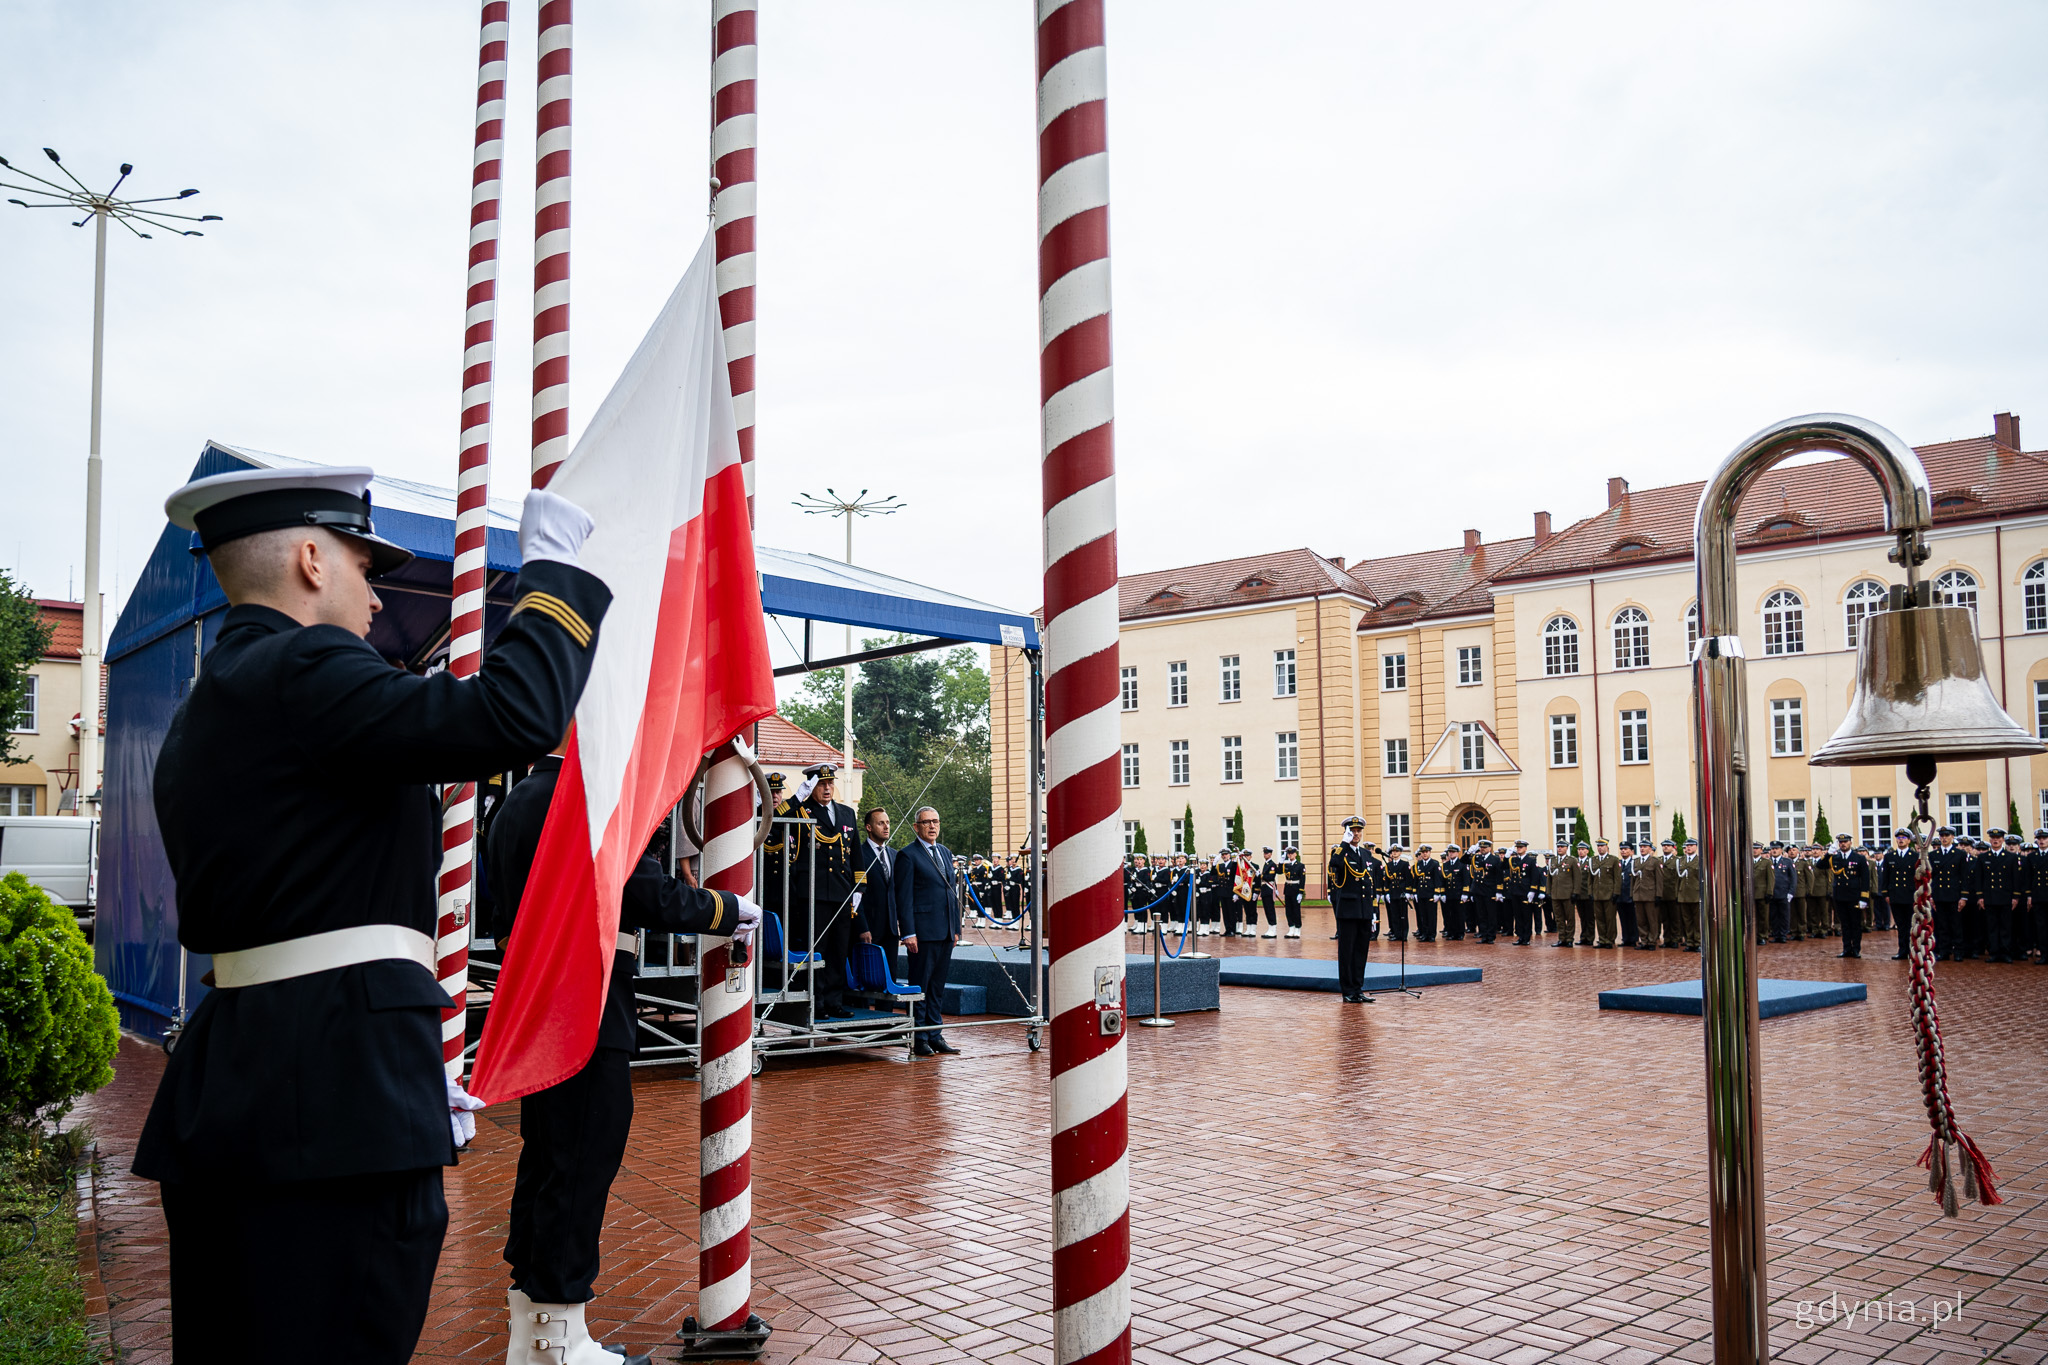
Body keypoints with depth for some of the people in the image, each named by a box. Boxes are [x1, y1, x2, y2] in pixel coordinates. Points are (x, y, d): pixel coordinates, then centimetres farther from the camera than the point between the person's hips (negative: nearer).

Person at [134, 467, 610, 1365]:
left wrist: (406, 1077, 21)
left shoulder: (202, 715, 19)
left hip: (224, 1096, 10)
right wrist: (553, 566, -10)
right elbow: (515, 717, -26)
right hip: (340, 1104, -10)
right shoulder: (303, 669, -12)